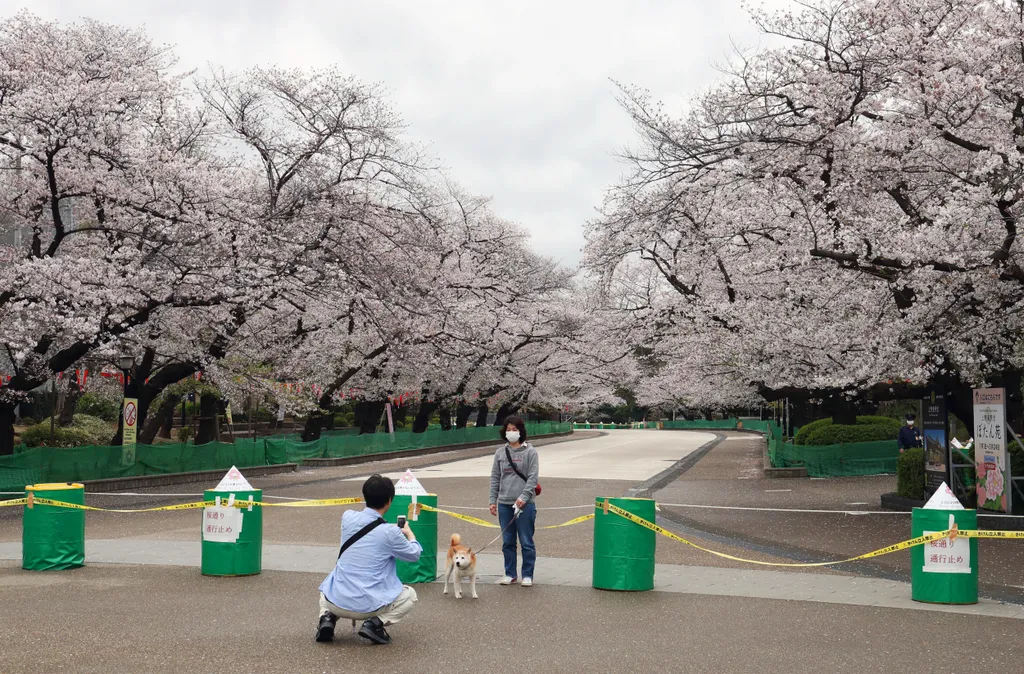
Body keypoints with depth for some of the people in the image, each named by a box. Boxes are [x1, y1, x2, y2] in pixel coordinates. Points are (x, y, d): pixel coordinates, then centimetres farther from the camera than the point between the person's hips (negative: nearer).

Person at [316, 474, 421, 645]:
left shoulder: (348, 517, -3)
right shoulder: (390, 533, -14)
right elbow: (414, 554, 5)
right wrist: (409, 533, 25)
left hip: (337, 601, 4)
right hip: (368, 607, -4)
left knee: (326, 592, 39)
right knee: (409, 595, 22)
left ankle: (328, 617, 7)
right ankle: (375, 623, -2)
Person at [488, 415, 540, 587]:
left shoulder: (530, 451, -2)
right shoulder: (500, 452, 10)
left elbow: (533, 477, -7)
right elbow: (495, 477, 12)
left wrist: (523, 497, -16)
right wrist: (493, 500, 7)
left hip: (524, 504, -4)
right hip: (504, 503, 4)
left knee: (526, 542, 1)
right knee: (507, 542, 10)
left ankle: (528, 575, 11)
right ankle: (510, 574, 21)